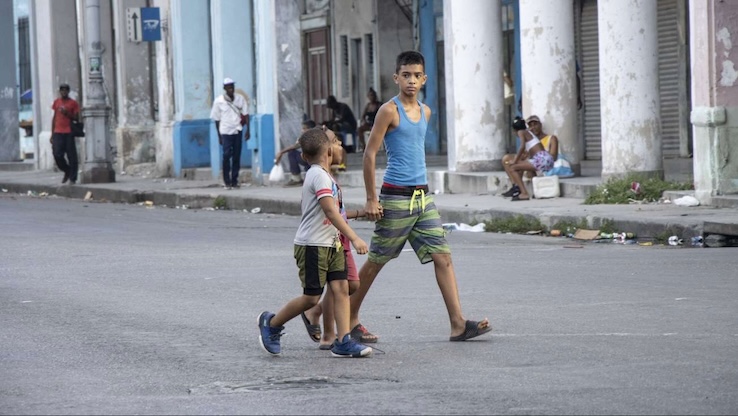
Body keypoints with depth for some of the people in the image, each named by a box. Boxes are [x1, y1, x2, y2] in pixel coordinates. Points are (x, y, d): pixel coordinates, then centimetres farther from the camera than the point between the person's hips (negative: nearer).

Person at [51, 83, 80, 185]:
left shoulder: (73, 103, 3)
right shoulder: (56, 102, 14)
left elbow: (76, 118, 2)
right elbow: (54, 118, 17)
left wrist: (67, 113, -15)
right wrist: (52, 134, 14)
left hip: (69, 133, -3)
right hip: (58, 133, 3)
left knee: (71, 156, -3)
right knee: (57, 154, -7)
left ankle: (73, 178, 2)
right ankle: (67, 171, 17)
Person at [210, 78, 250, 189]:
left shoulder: (240, 99, 2)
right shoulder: (219, 101, -2)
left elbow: (245, 114, 4)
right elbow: (217, 119, 3)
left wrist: (247, 130, -3)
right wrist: (219, 136, 3)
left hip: (238, 131, 2)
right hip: (226, 131, -2)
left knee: (236, 156, 4)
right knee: (226, 155, -10)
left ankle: (234, 181, 11)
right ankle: (226, 181, -4)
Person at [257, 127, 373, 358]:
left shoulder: (324, 175, 14)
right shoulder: (319, 176, -16)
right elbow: (330, 211, -25)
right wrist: (354, 238, -29)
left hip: (331, 243, 9)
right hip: (312, 245, -9)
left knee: (341, 288, -3)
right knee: (312, 297, -4)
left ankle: (343, 342, -6)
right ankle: (271, 324, 15)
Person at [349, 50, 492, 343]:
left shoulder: (425, 112, 12)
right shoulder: (389, 110, -9)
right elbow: (370, 154, -10)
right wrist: (371, 199, -13)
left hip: (422, 197, 7)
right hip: (395, 198, -7)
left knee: (442, 256, -3)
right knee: (375, 261, 4)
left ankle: (458, 324, -8)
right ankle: (350, 321, 18)